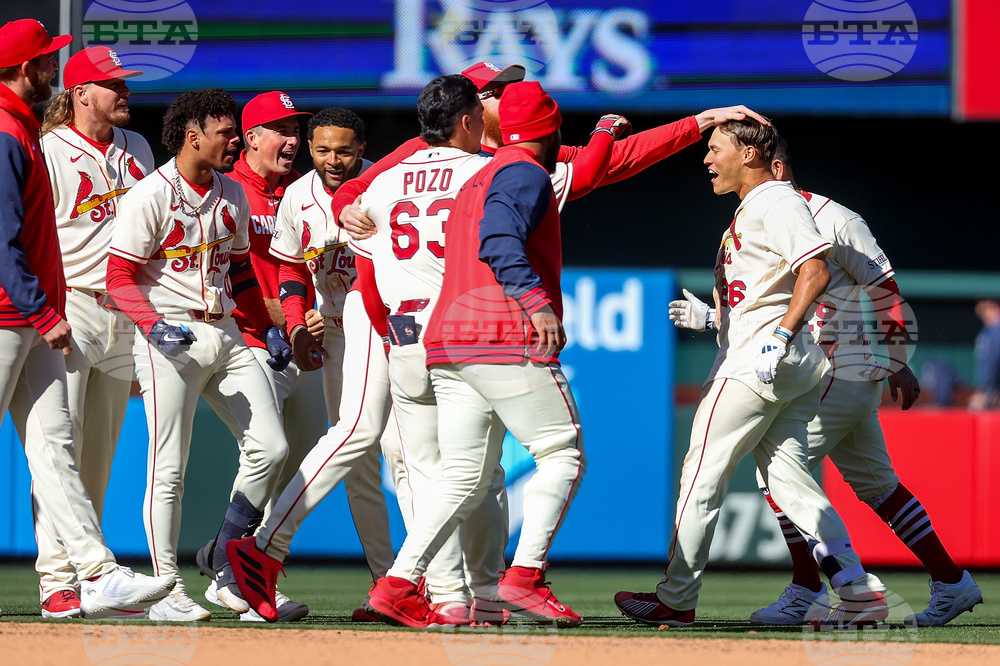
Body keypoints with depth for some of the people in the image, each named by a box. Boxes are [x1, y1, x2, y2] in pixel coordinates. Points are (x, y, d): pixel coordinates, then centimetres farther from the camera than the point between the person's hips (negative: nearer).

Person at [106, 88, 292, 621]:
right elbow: (120, 276, -12)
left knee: (270, 447, -1)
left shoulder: (232, 196, 13)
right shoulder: (149, 197, -10)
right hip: (169, 339, -7)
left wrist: (266, 328, 16)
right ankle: (168, 590, 2)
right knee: (168, 470, -5)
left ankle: (226, 559, 14)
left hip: (226, 333, 7)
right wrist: (154, 325, -26)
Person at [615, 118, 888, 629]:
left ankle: (676, 601, 1)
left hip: (757, 361, -10)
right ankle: (861, 592, -1)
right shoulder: (751, 207, 22)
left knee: (702, 474, -3)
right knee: (788, 479, 6)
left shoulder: (777, 203, -10)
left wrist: (779, 337, -27)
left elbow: (816, 271, -22)